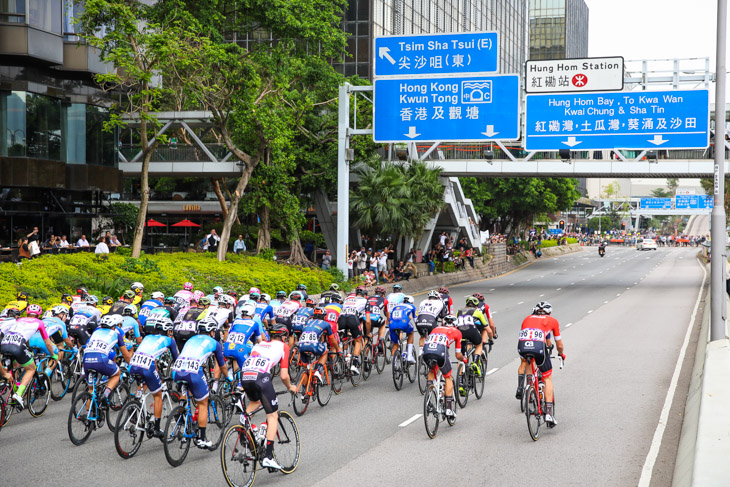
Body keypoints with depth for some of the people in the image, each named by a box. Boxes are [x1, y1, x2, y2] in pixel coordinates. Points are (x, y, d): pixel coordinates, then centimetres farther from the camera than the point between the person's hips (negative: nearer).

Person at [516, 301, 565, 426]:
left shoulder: (527, 319, 33)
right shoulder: (552, 321, 26)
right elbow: (559, 345, 31)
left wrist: (523, 355, 59)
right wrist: (562, 354, 53)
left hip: (522, 346, 2)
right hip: (539, 346, -2)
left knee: (524, 362, 39)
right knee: (547, 378, 17)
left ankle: (520, 387, 19)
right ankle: (549, 413, 8)